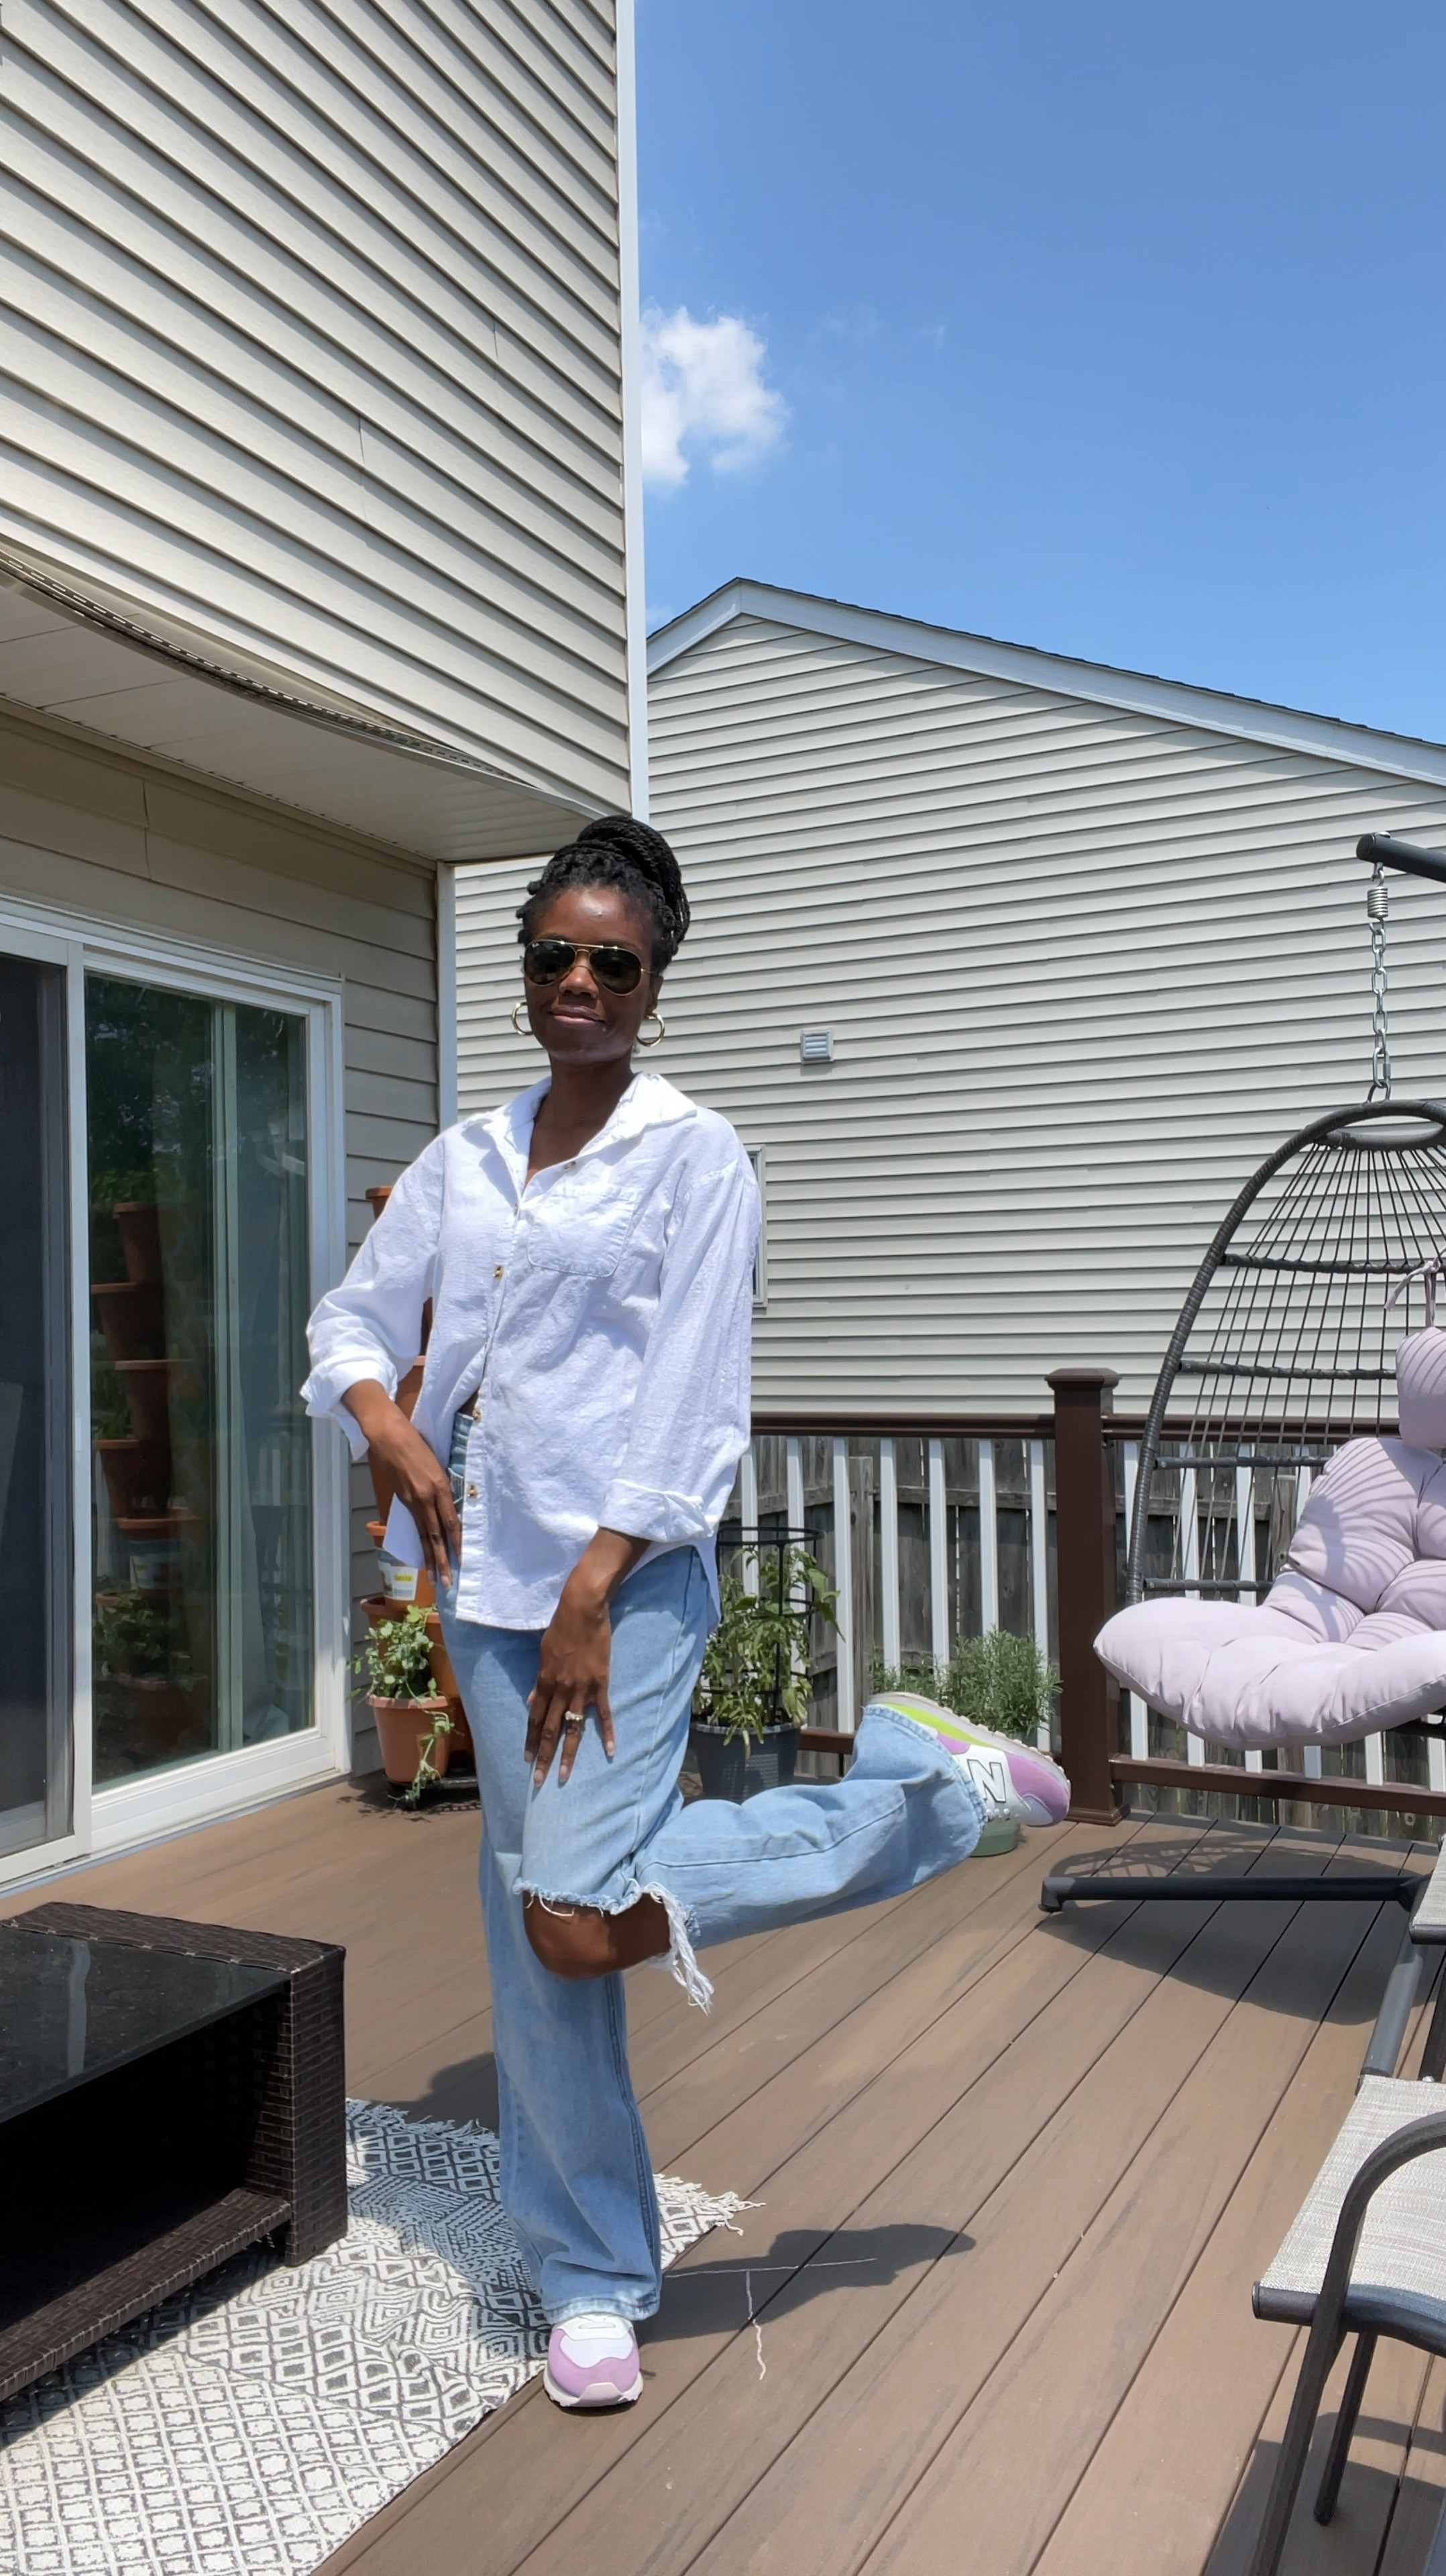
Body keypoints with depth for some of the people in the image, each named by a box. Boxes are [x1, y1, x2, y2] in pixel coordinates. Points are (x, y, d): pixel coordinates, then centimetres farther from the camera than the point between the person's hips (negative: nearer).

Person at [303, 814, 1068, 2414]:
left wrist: (588, 1598, -14)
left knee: (579, 1924, -16)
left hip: (624, 1585, -5)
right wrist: (386, 1427, -4)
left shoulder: (694, 1159, -5)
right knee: (532, 1939, 9)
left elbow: (693, 1409, -11)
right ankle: (591, 2284, 27)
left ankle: (928, 1786, 3)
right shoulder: (463, 1160, 11)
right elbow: (356, 1318, 17)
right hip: (484, 1580, 6)